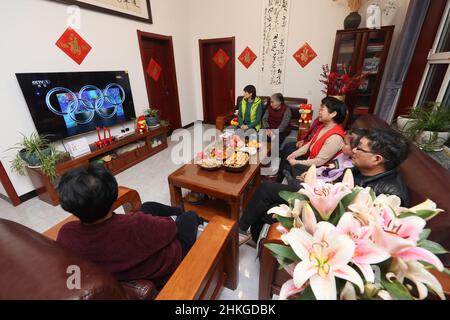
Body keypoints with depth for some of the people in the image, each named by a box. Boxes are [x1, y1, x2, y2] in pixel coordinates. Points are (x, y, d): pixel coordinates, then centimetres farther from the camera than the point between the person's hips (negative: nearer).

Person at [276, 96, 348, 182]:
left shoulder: (335, 137, -29)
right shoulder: (323, 126, 1)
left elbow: (319, 161, -27)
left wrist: (296, 162, -20)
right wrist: (294, 154, -3)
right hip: (309, 159, 9)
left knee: (286, 168, -14)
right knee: (284, 160, 4)